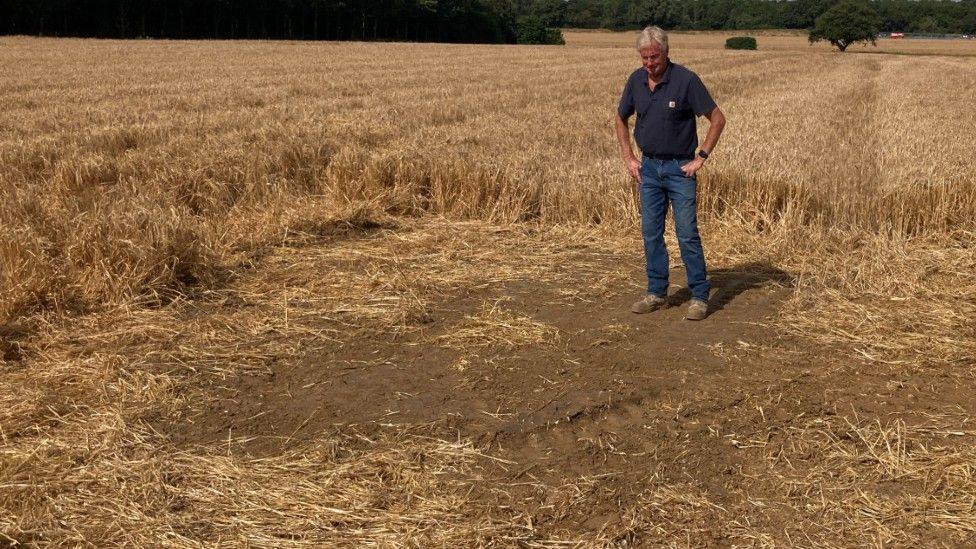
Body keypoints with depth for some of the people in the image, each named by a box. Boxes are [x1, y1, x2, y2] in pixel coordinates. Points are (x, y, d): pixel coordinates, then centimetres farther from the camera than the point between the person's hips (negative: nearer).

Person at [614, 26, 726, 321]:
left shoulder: (685, 80, -14)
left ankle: (699, 297, 3)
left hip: (680, 168, -5)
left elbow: (718, 119, -10)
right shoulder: (636, 80, 1)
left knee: (687, 234, -5)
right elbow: (621, 119, 17)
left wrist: (701, 158, -11)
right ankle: (657, 293, 19)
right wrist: (628, 158, 10)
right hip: (648, 168, 5)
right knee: (651, 233, 8)